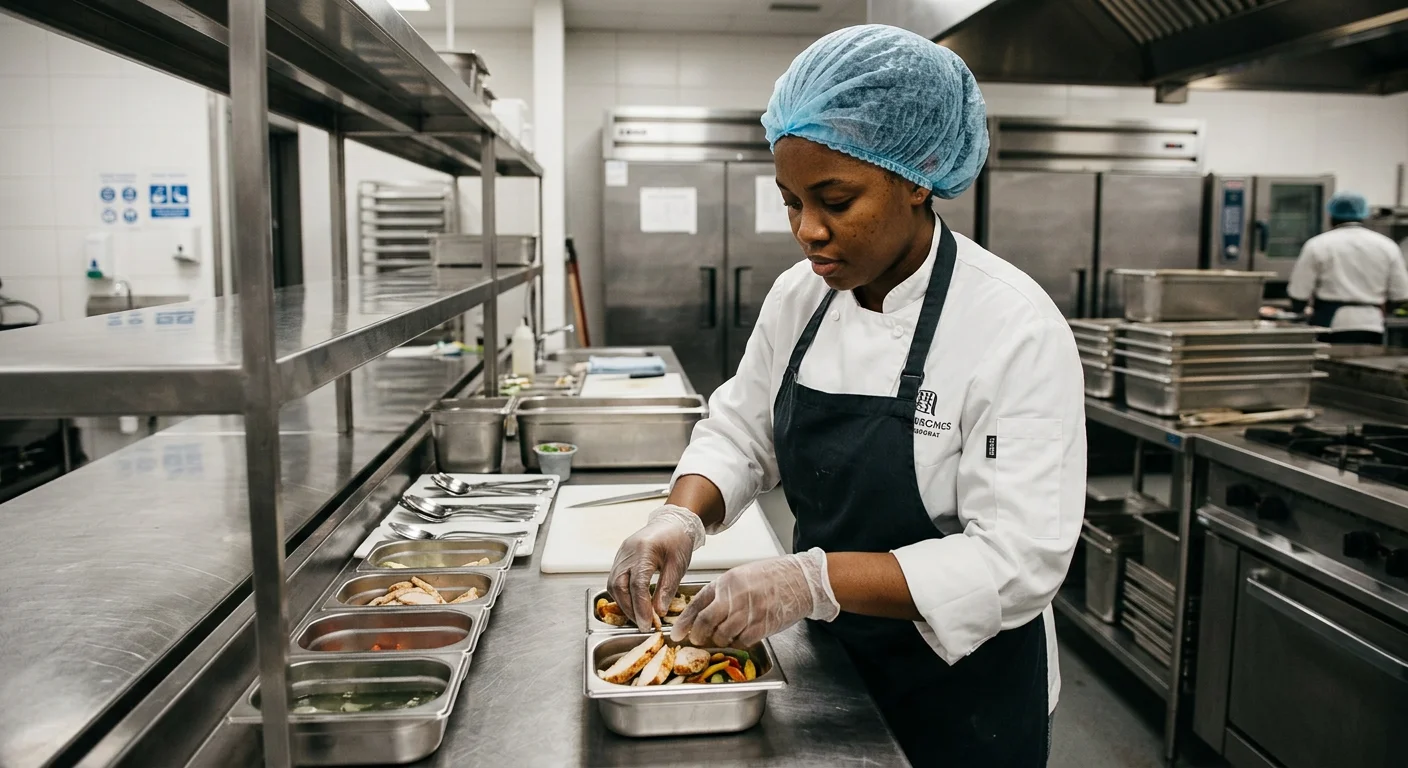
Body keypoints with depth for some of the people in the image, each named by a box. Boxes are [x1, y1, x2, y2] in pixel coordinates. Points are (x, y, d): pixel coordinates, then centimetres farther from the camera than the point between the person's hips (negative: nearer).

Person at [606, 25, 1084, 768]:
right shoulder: (799, 296, -5)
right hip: (830, 663, 5)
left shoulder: (1016, 329, -24)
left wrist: (815, 580, -37)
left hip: (962, 689, -5)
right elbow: (739, 431, 3)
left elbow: (1017, 559, -27)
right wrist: (681, 515, -18)